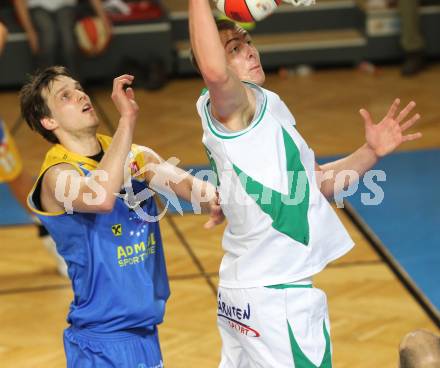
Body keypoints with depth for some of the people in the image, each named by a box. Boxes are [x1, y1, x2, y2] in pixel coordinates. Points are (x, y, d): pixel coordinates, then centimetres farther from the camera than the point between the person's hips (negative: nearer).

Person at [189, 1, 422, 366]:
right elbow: (213, 71, -39)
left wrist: (370, 152, 5)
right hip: (273, 293, -10)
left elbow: (318, 182, 20)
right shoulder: (232, 103, -13)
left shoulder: (265, 107, 16)